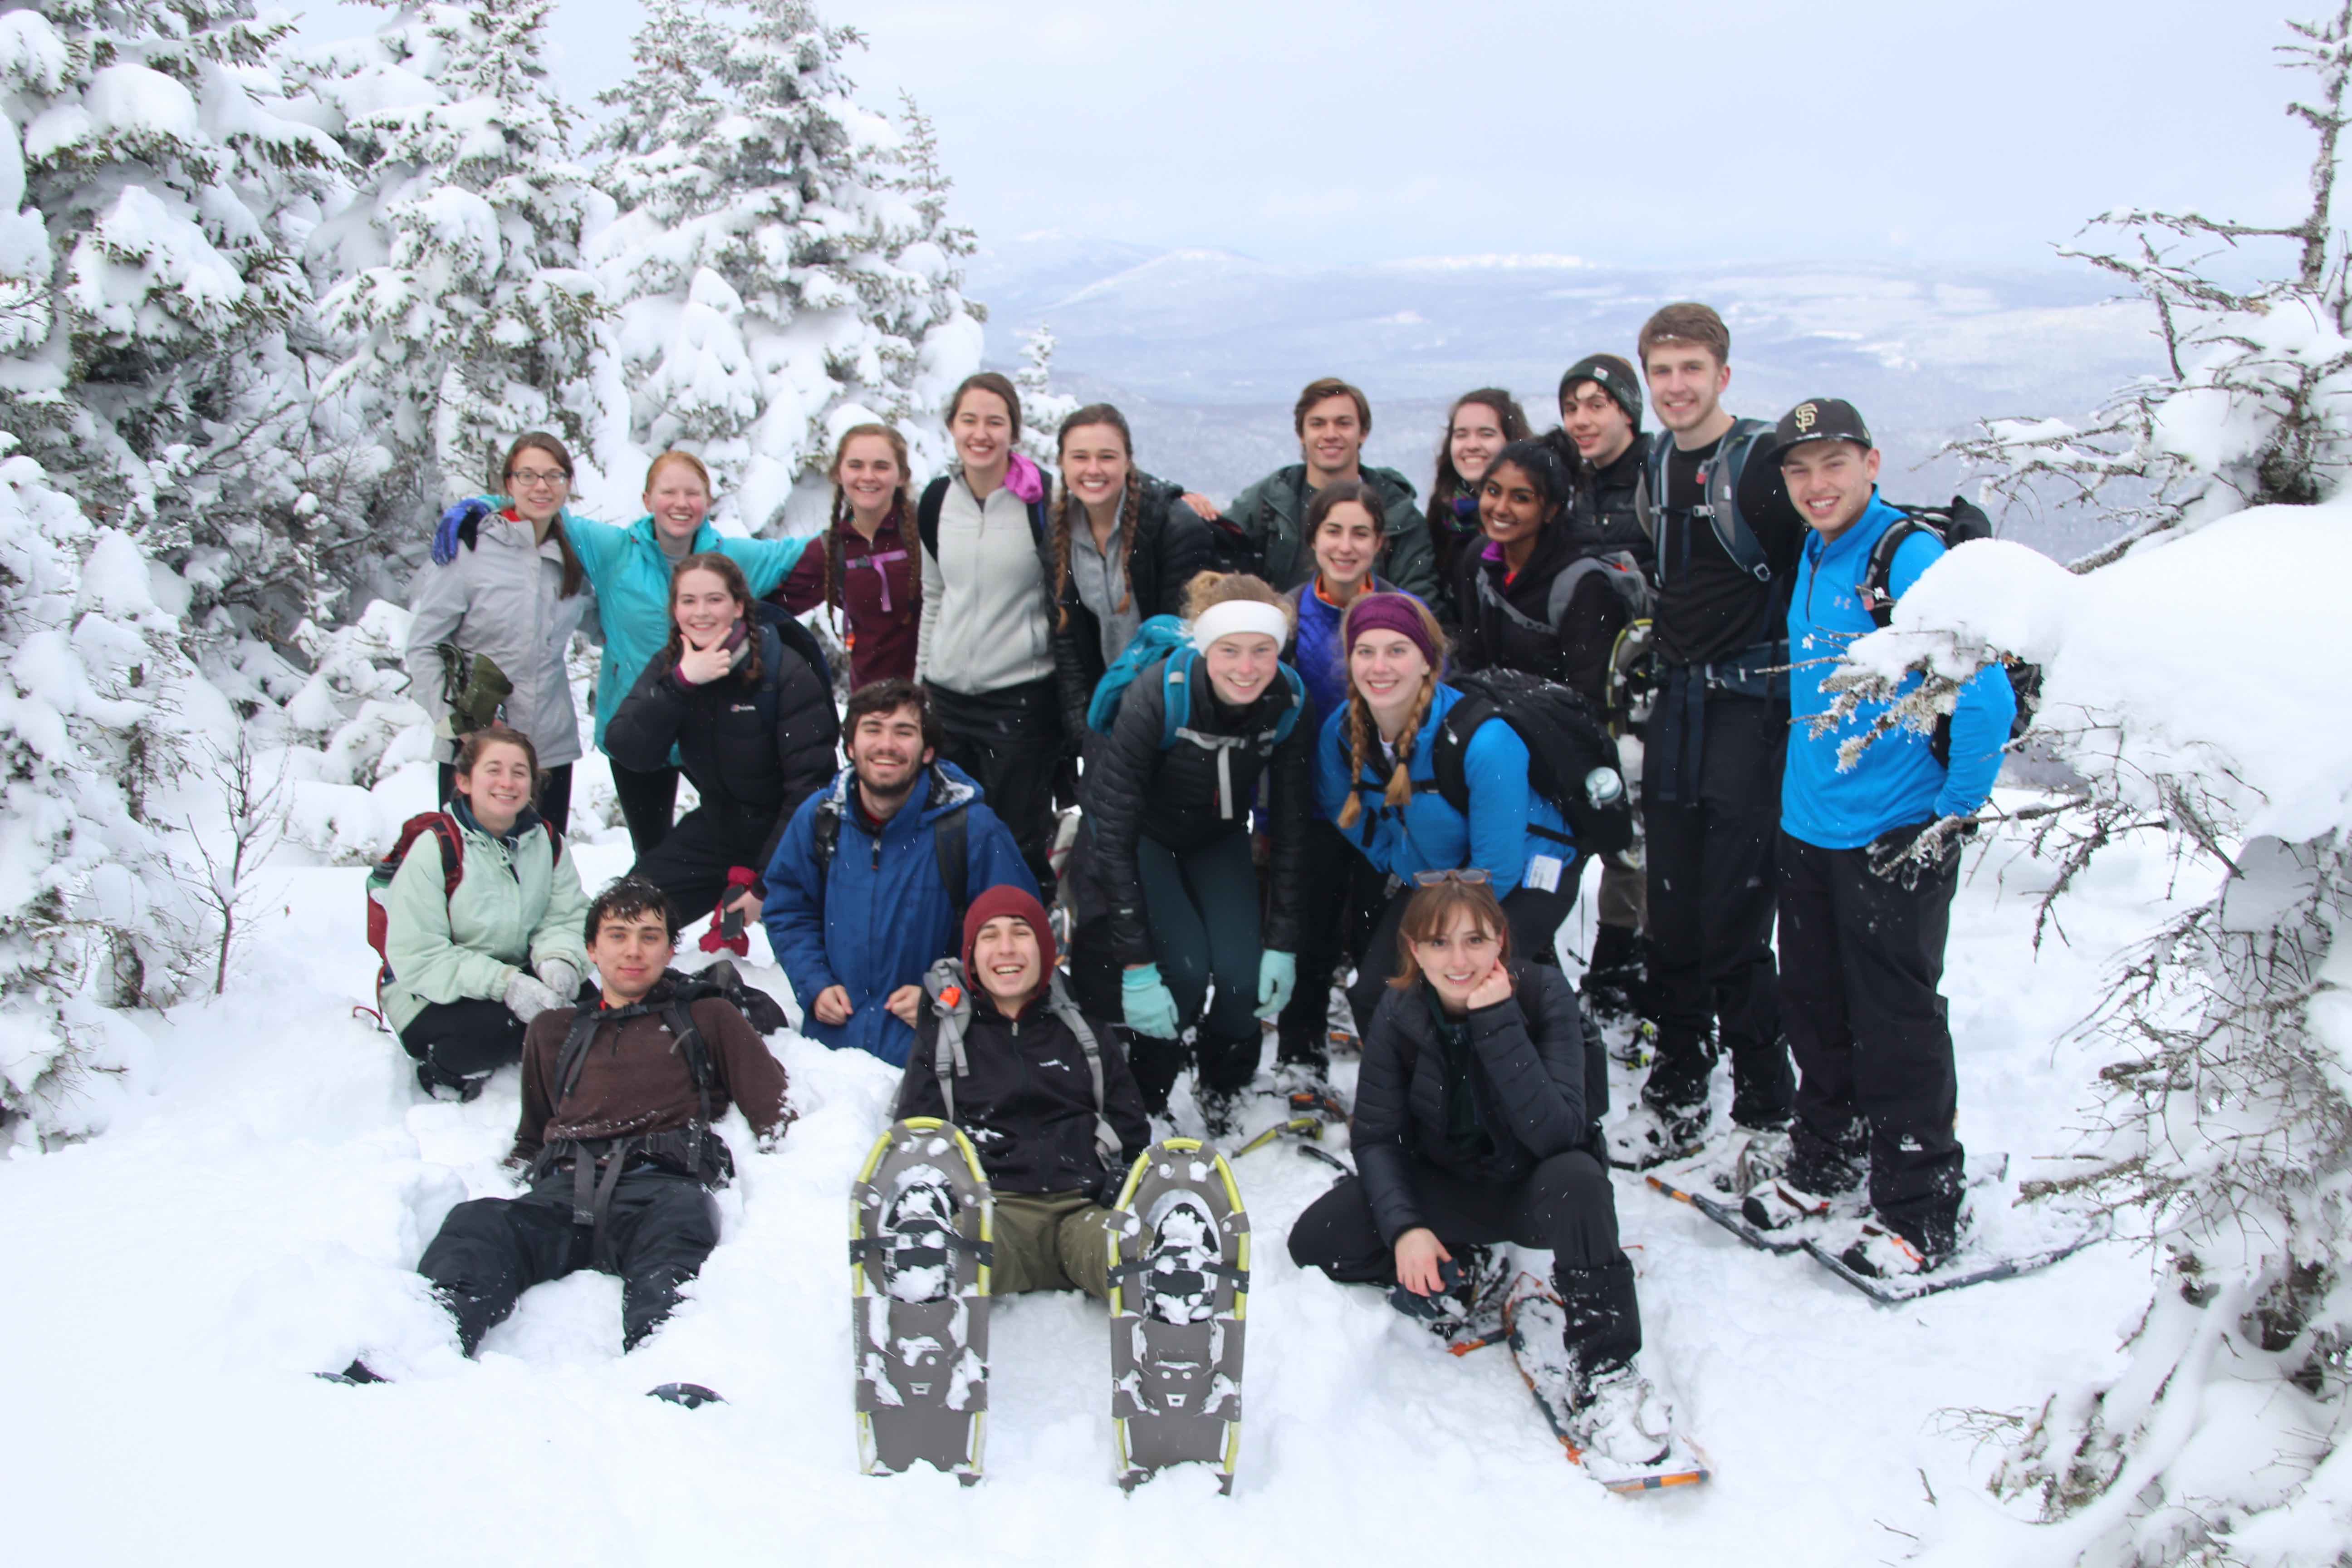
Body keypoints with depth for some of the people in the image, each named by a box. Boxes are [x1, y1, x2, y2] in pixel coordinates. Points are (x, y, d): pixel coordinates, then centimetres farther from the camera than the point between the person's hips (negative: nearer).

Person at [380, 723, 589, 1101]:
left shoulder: (548, 843, 0)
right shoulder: (434, 848, -17)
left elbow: (566, 918, -4)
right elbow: (415, 959, -21)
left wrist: (559, 961, -29)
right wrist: (504, 983, -31)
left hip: (515, 980, 5)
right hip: (430, 997, -5)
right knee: (493, 1026, -34)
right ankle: (443, 1071, 0)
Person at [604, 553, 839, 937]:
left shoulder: (787, 672, -20)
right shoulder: (668, 667, -3)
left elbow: (809, 786, -20)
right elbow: (628, 752, -16)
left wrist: (767, 882, -21)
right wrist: (681, 682, -29)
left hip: (790, 837, -5)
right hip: (715, 831, 5)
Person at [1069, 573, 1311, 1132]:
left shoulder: (1288, 703, -23)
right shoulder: (1158, 697, -36)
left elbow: (1289, 827, -11)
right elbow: (1115, 834, -31)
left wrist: (1282, 943, -13)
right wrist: (1135, 965, -31)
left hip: (1217, 835, 3)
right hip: (1141, 832, -3)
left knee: (1244, 974, -16)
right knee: (1185, 969, -22)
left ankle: (1222, 1094, 15)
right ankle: (1144, 1105, 4)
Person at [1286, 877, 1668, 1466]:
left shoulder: (1542, 994, -23)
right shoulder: (1398, 1012, -14)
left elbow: (1556, 1133, -34)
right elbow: (1376, 1136, -10)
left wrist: (1499, 1022, -39)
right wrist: (1404, 1226, -25)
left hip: (1530, 1188, -3)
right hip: (1447, 1186, 3)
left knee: (1576, 1179, -38)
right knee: (1315, 1240, -16)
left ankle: (1605, 1373, -23)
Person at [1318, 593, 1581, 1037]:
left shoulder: (1483, 740, -32)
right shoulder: (1340, 733, -15)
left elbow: (1496, 869, -23)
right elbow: (1346, 817, 8)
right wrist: (1400, 868, 5)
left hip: (1524, 878, -5)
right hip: (1426, 878, 5)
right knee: (1370, 993, -6)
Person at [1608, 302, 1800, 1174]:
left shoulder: (1766, 461, -8)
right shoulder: (1651, 470, 12)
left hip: (1752, 709, -6)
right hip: (1675, 708, 6)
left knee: (1736, 928, -6)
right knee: (1672, 919, 10)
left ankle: (1767, 1111, 10)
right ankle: (1676, 1099, 23)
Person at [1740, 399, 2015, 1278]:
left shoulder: (1912, 559, -16)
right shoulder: (1810, 561, 9)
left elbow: (1987, 693, -21)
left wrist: (1957, 810, -14)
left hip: (1895, 841, -8)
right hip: (1807, 830, 8)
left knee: (1896, 1027, 1)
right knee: (1813, 1008, 17)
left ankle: (1921, 1214, 15)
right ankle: (1825, 1163, 36)